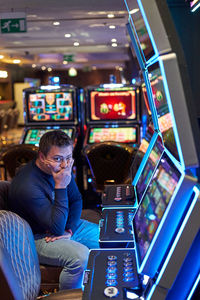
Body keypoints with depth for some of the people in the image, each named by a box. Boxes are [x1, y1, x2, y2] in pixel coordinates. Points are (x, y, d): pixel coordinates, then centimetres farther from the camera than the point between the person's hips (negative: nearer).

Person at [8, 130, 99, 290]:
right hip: (36, 237, -8)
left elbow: (76, 200, 6)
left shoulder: (62, 168, -7)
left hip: (66, 224, 9)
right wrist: (60, 187, -34)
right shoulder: (28, 185, -33)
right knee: (81, 256, -29)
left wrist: (69, 229, -10)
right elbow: (57, 228, -29)